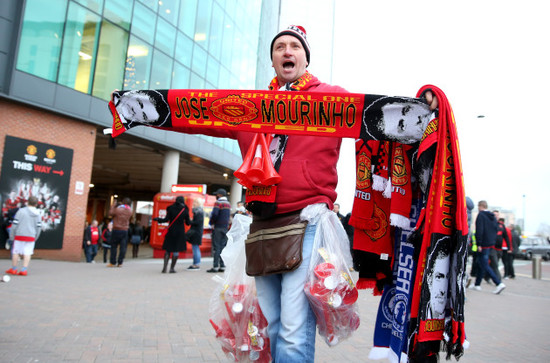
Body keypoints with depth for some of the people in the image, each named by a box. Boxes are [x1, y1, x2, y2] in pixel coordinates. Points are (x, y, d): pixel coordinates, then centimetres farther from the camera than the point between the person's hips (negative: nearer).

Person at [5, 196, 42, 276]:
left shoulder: (21, 211, -6)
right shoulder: (38, 214, 6)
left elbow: (15, 224, -8)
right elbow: (39, 227, 6)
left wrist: (11, 236, 2)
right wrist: (35, 238, 16)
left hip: (19, 235, -2)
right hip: (31, 236, 2)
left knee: (16, 252, 10)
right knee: (27, 253, 3)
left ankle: (13, 269, 18)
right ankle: (24, 270, -2)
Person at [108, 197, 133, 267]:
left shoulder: (118, 209, -10)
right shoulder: (129, 211, 3)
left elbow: (110, 213, 4)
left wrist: (113, 205, 12)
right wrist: (118, 205, 20)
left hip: (116, 230, -3)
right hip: (125, 231, 3)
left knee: (114, 246, 5)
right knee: (123, 247, 4)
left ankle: (113, 262, 6)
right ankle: (120, 263, 4)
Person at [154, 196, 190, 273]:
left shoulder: (171, 208, -1)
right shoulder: (185, 210, -1)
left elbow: (166, 219, -7)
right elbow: (187, 223, 2)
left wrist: (158, 219, 7)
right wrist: (189, 222, 24)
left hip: (171, 231, 1)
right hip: (180, 232, -1)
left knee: (168, 249, 8)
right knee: (176, 250, 4)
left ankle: (165, 267, -1)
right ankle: (172, 268, 3)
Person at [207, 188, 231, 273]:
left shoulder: (218, 202, -9)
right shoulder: (228, 203, 15)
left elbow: (214, 214, -20)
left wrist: (211, 223, -6)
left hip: (218, 227, -7)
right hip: (226, 227, 7)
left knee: (216, 247, -5)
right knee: (222, 246, 9)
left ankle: (215, 266, -6)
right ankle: (222, 266, 9)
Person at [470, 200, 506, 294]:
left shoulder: (481, 215, -11)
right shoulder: (493, 217, 14)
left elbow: (479, 231, -19)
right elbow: (495, 230, 16)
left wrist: (479, 244, -16)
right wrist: (493, 242, 18)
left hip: (484, 244, -9)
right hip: (491, 244, 9)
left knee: (485, 265, -6)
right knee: (481, 263, 16)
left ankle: (499, 283, -15)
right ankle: (477, 284, 21)